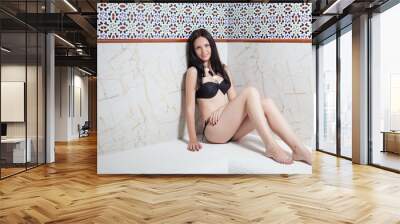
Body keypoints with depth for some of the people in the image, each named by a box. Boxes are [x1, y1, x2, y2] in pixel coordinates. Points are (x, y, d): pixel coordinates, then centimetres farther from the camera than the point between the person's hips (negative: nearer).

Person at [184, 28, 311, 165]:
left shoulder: (223, 69, 17)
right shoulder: (193, 72, -1)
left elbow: (234, 100, 14)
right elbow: (190, 106, -6)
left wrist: (221, 109, -8)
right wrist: (193, 139, -13)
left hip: (232, 129, 6)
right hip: (214, 129, -6)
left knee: (266, 104, -20)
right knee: (251, 92, -24)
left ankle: (299, 150, -29)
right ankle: (271, 147, -31)